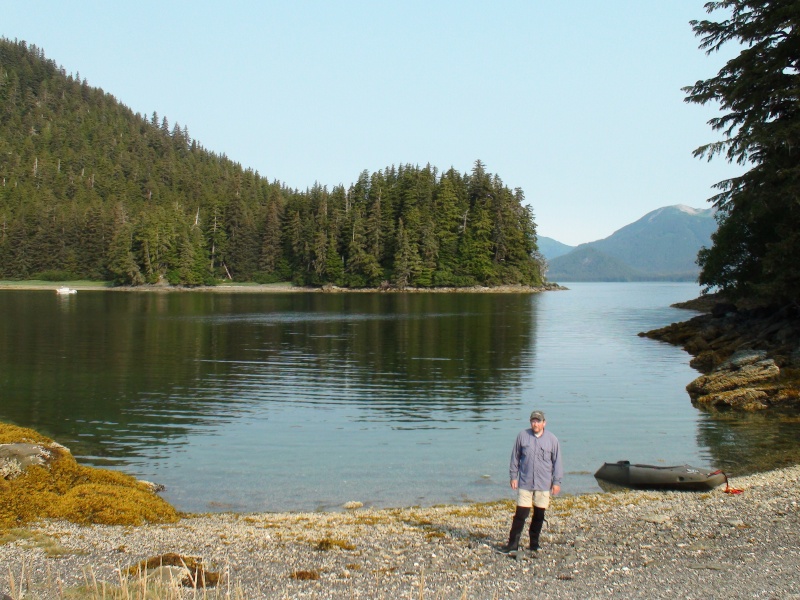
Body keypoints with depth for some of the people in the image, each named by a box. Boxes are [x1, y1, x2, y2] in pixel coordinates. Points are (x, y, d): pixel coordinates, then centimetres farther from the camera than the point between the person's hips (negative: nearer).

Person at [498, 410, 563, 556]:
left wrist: (557, 482, 4)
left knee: (539, 515, 9)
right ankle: (513, 545, 1)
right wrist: (513, 476, 6)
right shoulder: (522, 436, 0)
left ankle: (534, 544, 23)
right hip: (525, 483, -1)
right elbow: (515, 458, 8)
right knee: (520, 514, -5)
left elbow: (557, 462, 6)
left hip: (544, 485, 1)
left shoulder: (552, 439, 0)